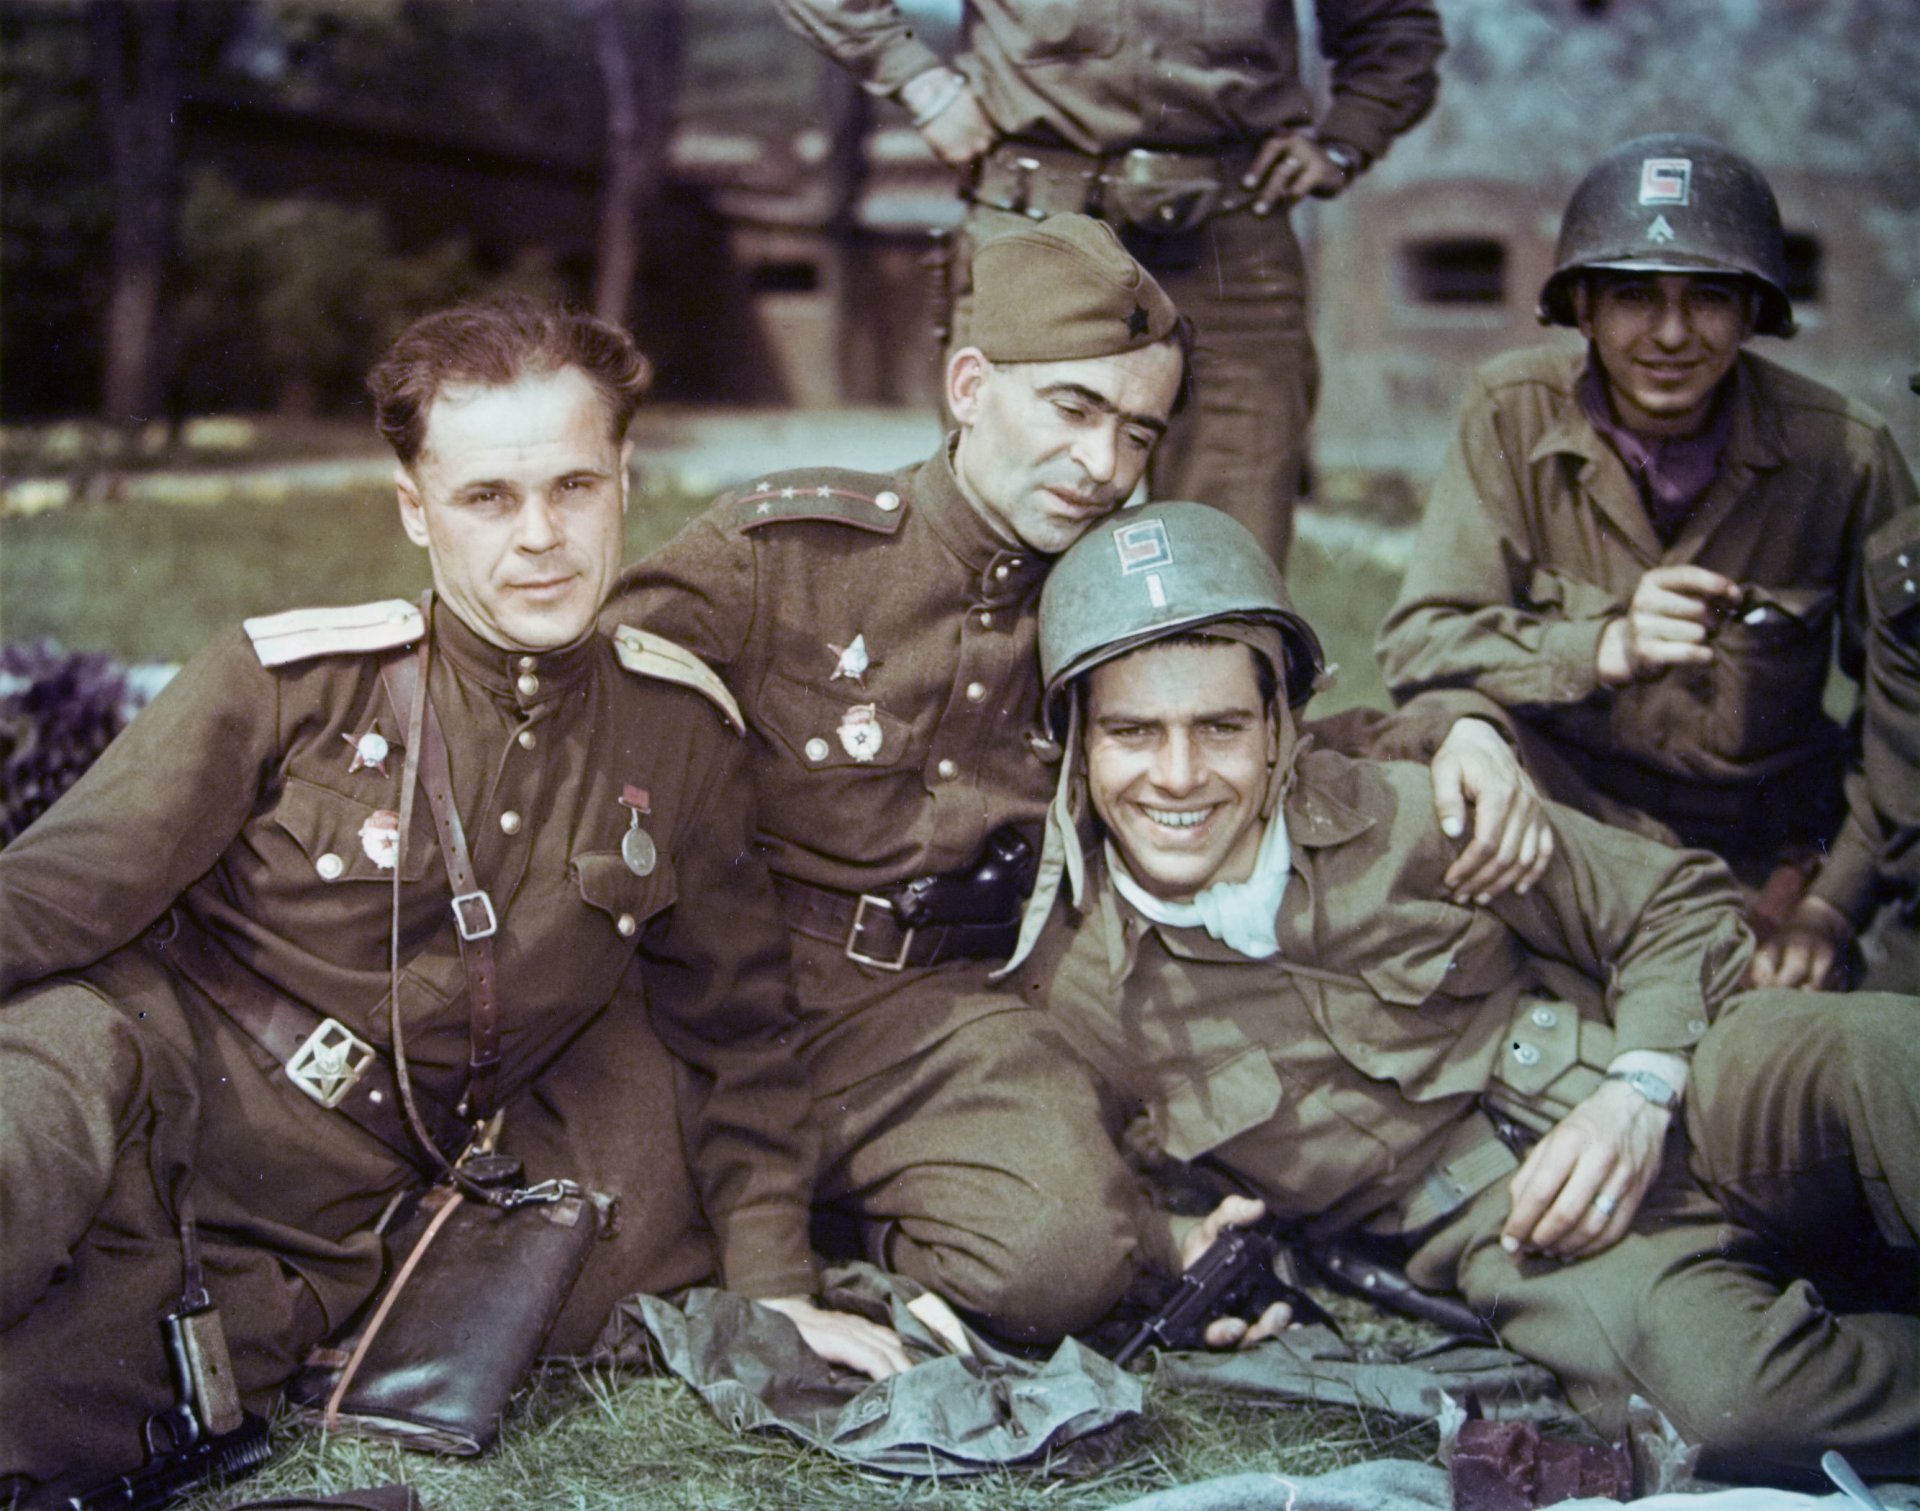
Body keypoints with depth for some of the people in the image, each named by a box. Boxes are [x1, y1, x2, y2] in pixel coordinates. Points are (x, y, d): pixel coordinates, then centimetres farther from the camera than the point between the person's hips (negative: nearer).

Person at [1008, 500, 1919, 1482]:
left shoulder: (1409, 816, -4)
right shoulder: (1070, 989, -3)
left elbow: (1682, 904, 5)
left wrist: (1640, 1092, -11)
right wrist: (1176, 1245, -5)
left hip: (1684, 1093, 1)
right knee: (1724, 1387, -36)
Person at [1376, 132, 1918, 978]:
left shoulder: (1843, 456, -8)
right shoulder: (1514, 411, -9)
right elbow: (1416, 644, -15)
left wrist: (1827, 895, -15)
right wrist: (1606, 648, -31)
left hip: (1756, 857, 0)